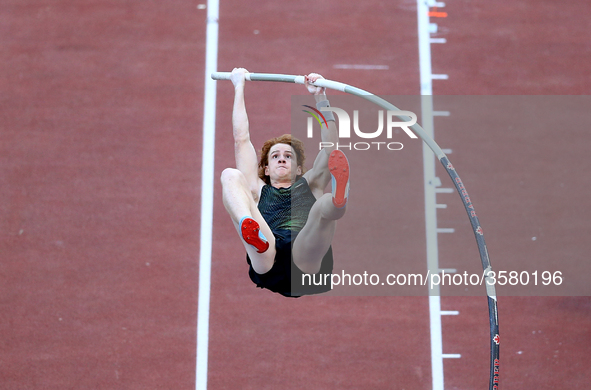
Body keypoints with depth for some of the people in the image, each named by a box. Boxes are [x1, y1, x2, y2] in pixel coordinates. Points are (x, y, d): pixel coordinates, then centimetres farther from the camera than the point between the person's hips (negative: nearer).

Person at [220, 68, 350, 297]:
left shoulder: (309, 186, 38)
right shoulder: (258, 191, 36)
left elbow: (331, 145, 29)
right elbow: (241, 140, 35)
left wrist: (320, 96, 26)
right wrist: (239, 87, 40)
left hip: (307, 261, 1)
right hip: (267, 266, 0)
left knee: (324, 208, -29)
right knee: (230, 175, -15)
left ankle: (337, 198, -70)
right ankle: (250, 230, -49)